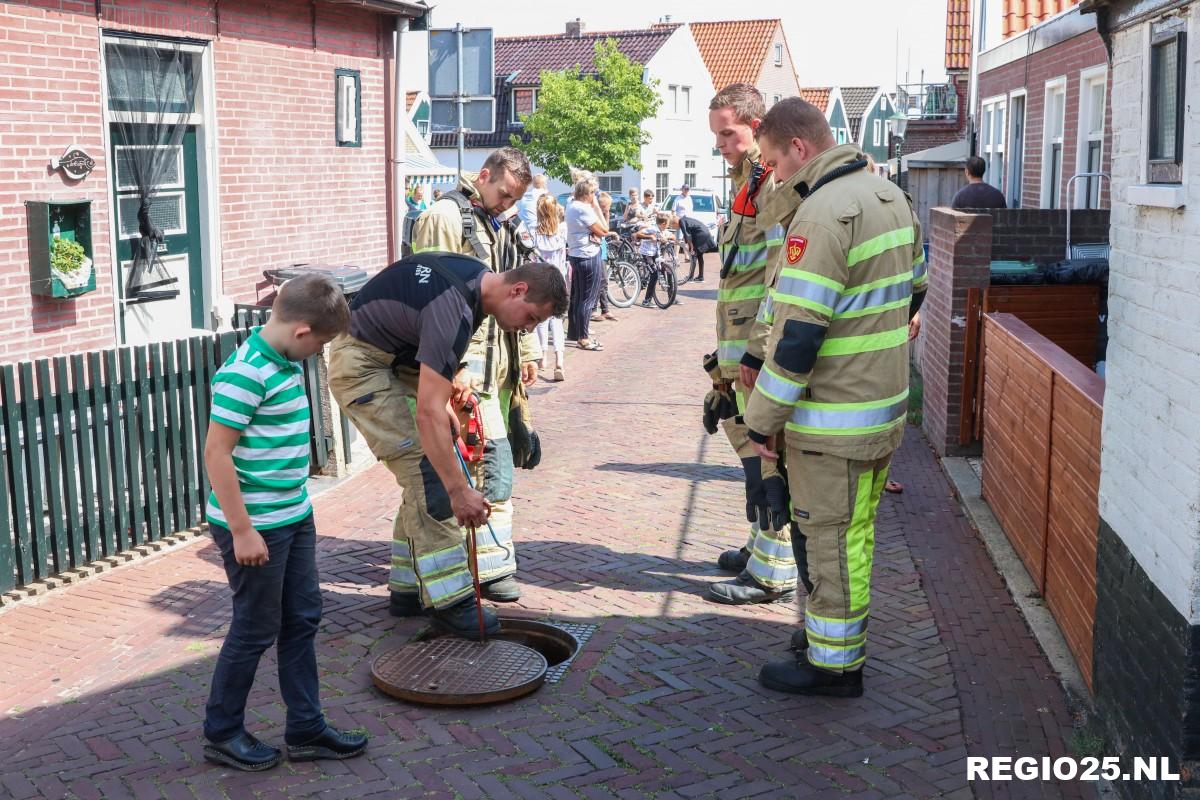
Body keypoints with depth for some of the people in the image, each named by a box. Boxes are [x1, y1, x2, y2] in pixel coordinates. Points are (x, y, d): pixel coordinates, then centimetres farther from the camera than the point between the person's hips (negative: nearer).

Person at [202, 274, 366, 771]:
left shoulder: (285, 362, 6)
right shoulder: (246, 373, -22)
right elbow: (217, 453, -22)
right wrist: (242, 530, -21)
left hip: (294, 517, 9)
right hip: (254, 526, -9)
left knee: (302, 619, 14)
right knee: (255, 630, 5)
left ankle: (305, 730, 26)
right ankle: (222, 734, 24)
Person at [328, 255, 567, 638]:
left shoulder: (479, 277, -3)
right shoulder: (454, 308, -32)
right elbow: (429, 411, -36)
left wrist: (451, 380, 6)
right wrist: (459, 491, -36)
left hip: (399, 357, 10)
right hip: (362, 365, -10)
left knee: (427, 468, 7)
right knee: (425, 469, -15)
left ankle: (409, 585, 14)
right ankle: (448, 599, -11)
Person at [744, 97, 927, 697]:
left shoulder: (823, 213, -21)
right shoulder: (891, 197, 10)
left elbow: (798, 334, -24)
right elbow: (912, 288, 21)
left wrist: (762, 420, -16)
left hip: (833, 418, -9)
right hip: (885, 404, 9)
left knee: (831, 536, 2)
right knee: (855, 530, 20)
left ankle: (833, 663, 14)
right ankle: (835, 633, 34)